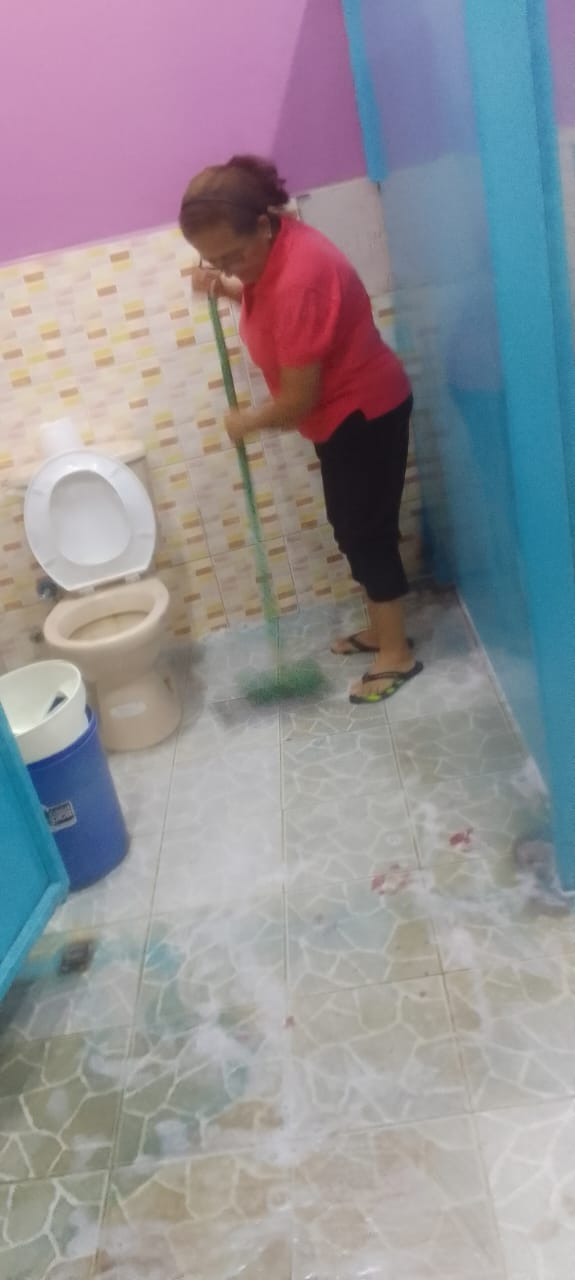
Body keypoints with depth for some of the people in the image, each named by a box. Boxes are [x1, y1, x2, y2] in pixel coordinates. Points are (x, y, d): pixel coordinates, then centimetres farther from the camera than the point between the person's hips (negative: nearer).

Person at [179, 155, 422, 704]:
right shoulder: (271, 249, -3)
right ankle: (380, 629, 32)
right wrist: (226, 287, 1)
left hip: (364, 411, -10)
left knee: (365, 530, -1)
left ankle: (397, 654, 14)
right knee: (352, 527, 16)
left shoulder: (298, 279, -32)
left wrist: (247, 422, -9)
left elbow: (298, 399, -28)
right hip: (342, 412, 10)